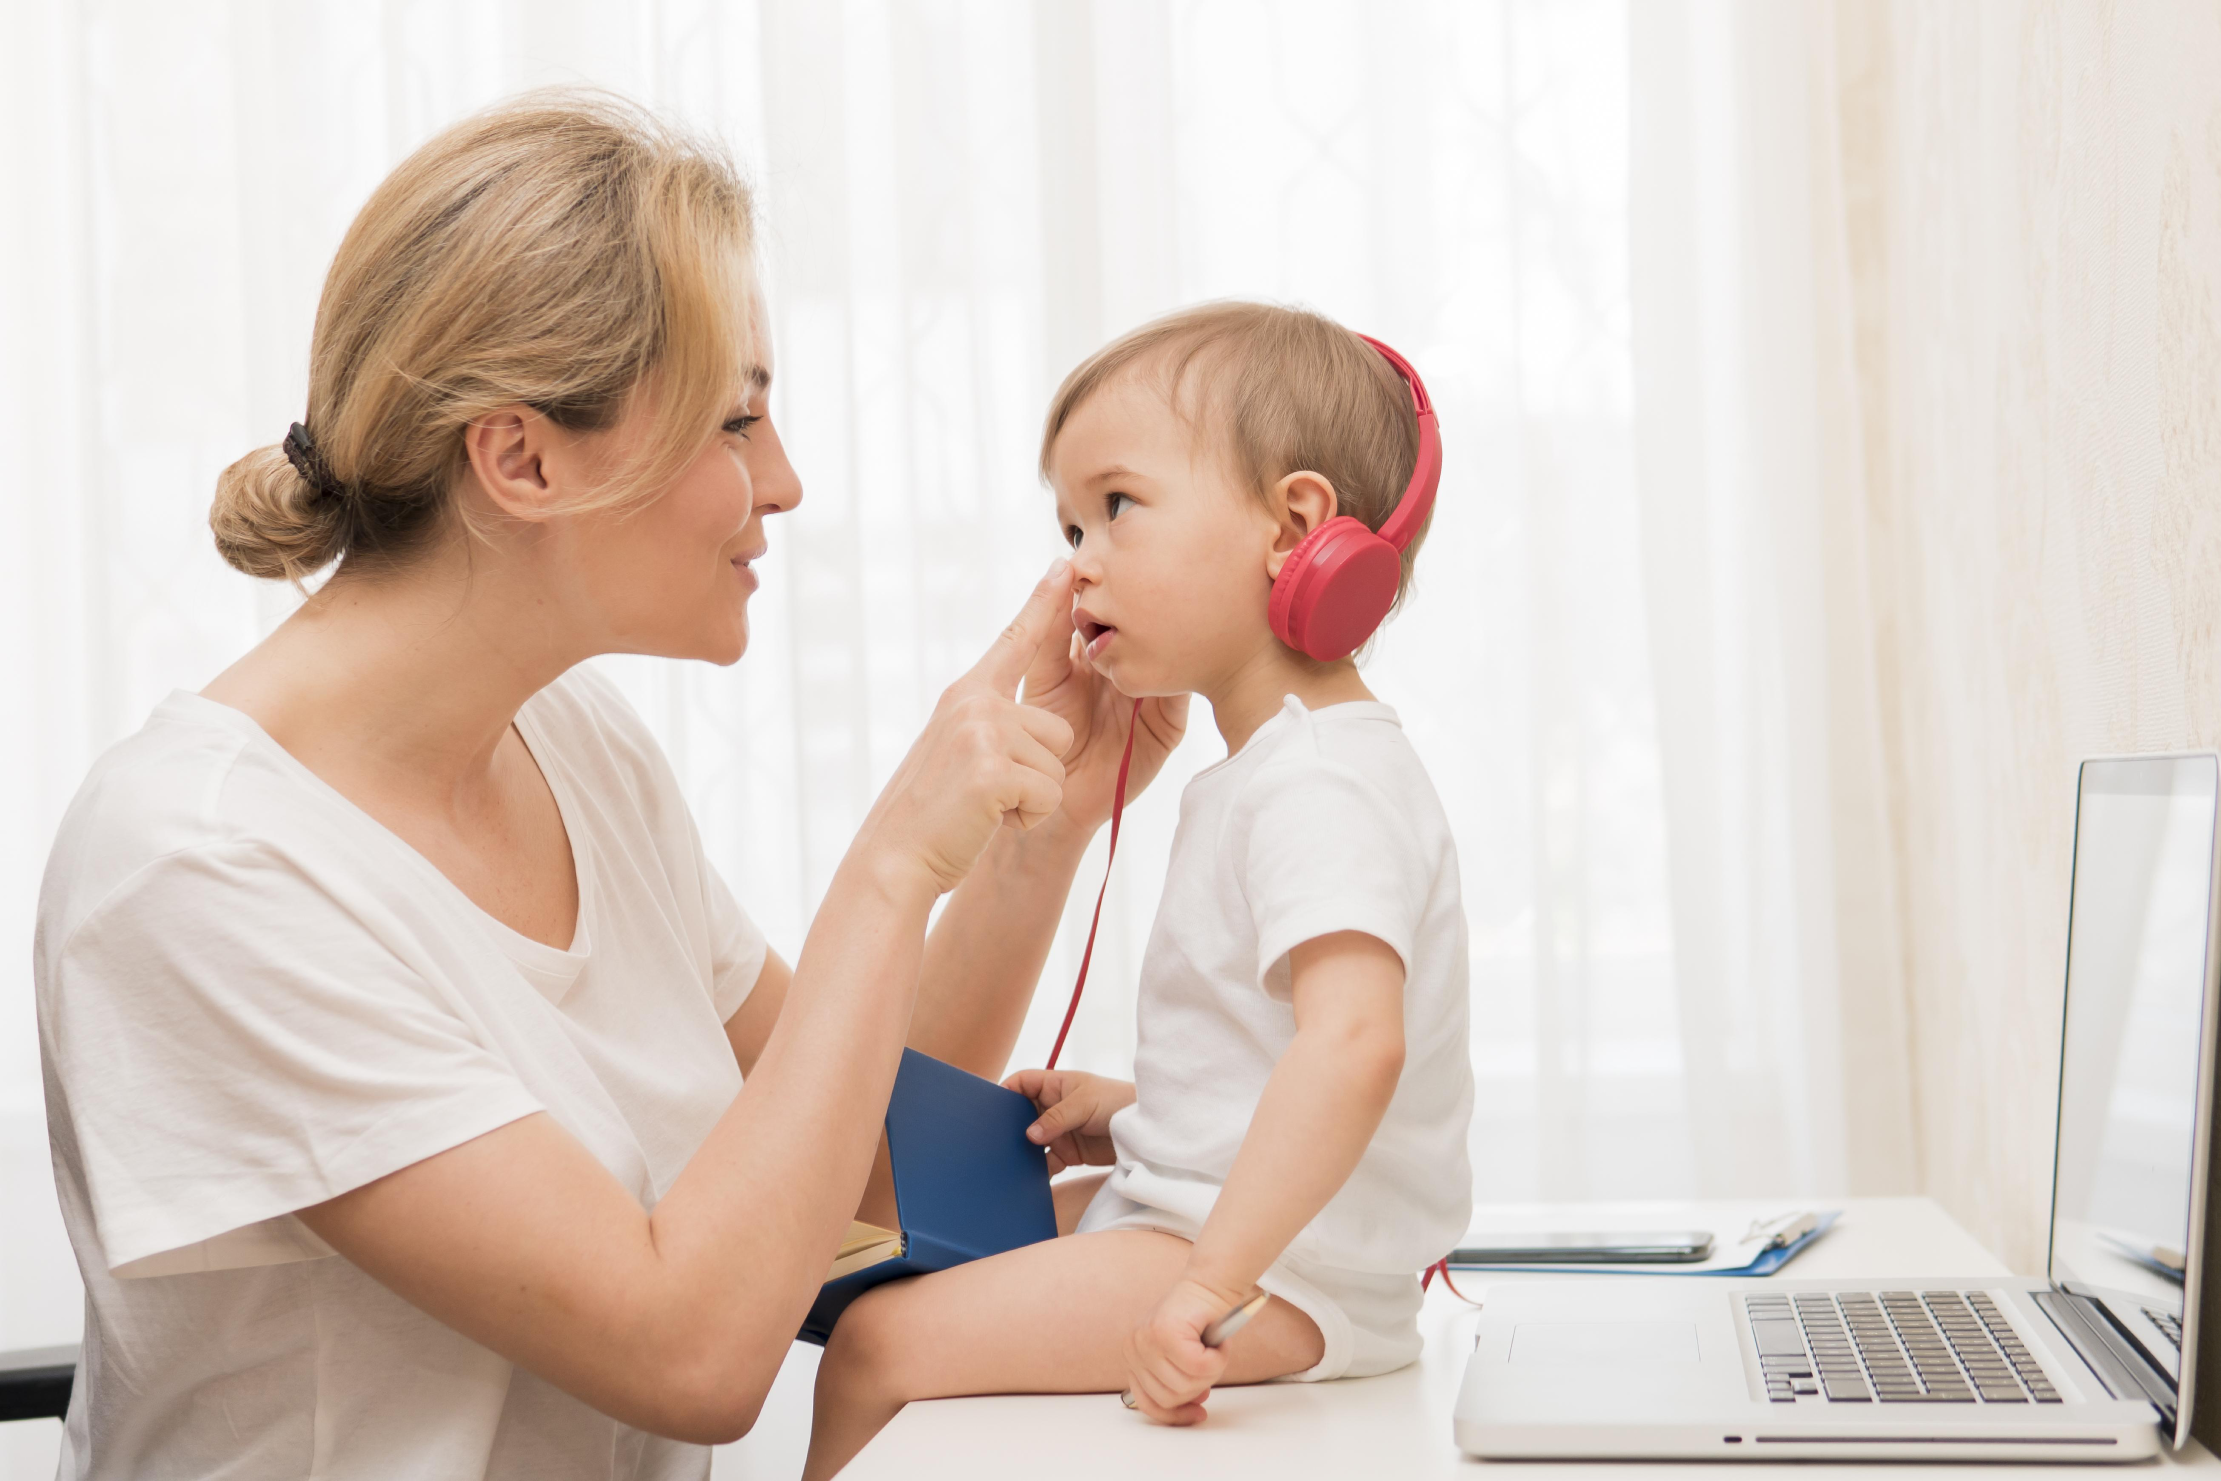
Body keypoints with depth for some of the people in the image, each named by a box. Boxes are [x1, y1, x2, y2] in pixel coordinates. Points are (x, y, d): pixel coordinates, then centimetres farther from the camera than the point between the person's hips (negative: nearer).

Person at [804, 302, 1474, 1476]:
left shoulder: (1320, 786, -21)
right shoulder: (1269, 771, 14)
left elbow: (1352, 1040, -37)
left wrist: (1218, 1283, -38)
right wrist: (1115, 1113, 13)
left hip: (1285, 1266, -11)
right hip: (1200, 1208, 11)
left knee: (879, 1342, -15)